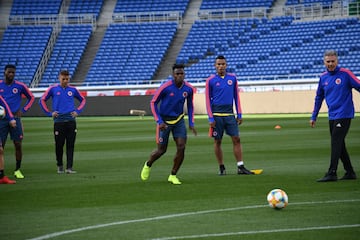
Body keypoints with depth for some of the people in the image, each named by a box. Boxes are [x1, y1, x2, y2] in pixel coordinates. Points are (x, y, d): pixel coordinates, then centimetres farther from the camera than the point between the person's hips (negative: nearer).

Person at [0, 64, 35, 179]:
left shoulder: (20, 86, 2)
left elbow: (31, 98, 14)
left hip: (15, 118, 0)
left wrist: (23, 110, 3)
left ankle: (17, 170, 11)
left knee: (18, 145, 0)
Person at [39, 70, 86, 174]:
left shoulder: (73, 90, 7)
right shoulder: (53, 89, 2)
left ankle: (69, 167, -2)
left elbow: (83, 100, 21)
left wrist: (77, 111, 8)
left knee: (70, 145, -3)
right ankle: (60, 166, 19)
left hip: (71, 120, 1)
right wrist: (49, 113, 1)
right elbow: (42, 100, 8)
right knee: (59, 145, 3)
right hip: (58, 121, -1)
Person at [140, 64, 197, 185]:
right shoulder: (165, 87, -19)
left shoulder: (189, 88, -6)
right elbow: (153, 103, -10)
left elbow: (190, 105, 10)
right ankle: (148, 165, 34)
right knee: (161, 150, 1)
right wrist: (159, 121, -16)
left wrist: (191, 123, 4)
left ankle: (173, 176, 3)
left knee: (181, 147, -11)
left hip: (179, 120, 3)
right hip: (164, 121, -3)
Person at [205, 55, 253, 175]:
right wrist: (210, 118, -5)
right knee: (217, 141, 2)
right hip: (217, 114, -2)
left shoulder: (232, 78, 8)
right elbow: (208, 100, 1)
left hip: (230, 114, 2)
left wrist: (239, 114, 7)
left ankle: (240, 167, -4)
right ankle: (221, 168, 11)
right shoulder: (210, 80, 0)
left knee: (236, 139, -4)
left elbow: (236, 97, 12)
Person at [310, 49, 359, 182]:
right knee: (339, 145, 10)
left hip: (343, 115, -6)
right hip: (332, 116, 7)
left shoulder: (345, 74, -7)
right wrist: (314, 117, 20)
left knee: (336, 144, -12)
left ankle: (332, 173, -12)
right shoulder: (323, 78, 10)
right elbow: (319, 98, 19)